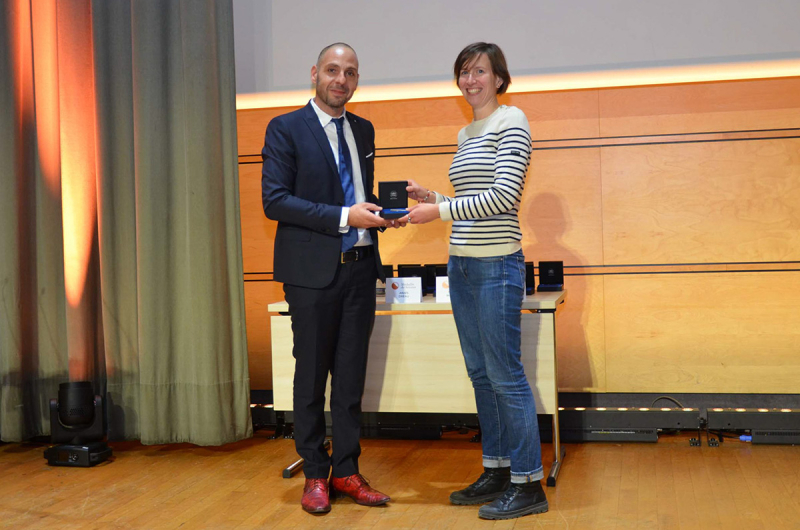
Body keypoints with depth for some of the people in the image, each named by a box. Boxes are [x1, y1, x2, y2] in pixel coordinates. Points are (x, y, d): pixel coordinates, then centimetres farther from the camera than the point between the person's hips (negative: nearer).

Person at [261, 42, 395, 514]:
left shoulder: (364, 130, 14)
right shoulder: (286, 129, -3)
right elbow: (274, 200, -12)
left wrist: (378, 212, 0)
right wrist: (344, 217, -19)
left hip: (359, 267, 5)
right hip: (313, 269, -5)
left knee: (352, 375, 9)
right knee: (312, 375, 5)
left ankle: (347, 471, 20)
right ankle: (316, 475, 17)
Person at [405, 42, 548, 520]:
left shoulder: (511, 121, -7)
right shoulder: (466, 133, 17)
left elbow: (504, 196, -17)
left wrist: (440, 211, -15)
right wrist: (432, 198, 9)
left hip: (497, 265, -9)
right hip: (463, 264, 9)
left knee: (506, 374, -5)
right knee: (481, 373, 13)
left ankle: (529, 485, 5)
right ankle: (497, 473, 23)